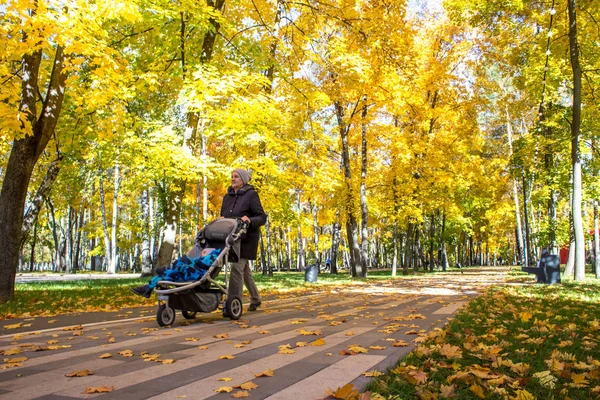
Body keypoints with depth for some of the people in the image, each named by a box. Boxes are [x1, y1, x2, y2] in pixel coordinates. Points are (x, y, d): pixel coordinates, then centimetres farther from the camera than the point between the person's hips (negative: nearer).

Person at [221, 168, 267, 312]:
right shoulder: (227, 197, 13)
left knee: (237, 268, -15)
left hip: (247, 238, -7)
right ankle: (255, 299, 30)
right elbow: (223, 216, 19)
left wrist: (250, 220, -29)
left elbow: (262, 217, -10)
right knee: (244, 270, 15)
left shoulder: (251, 195, -6)